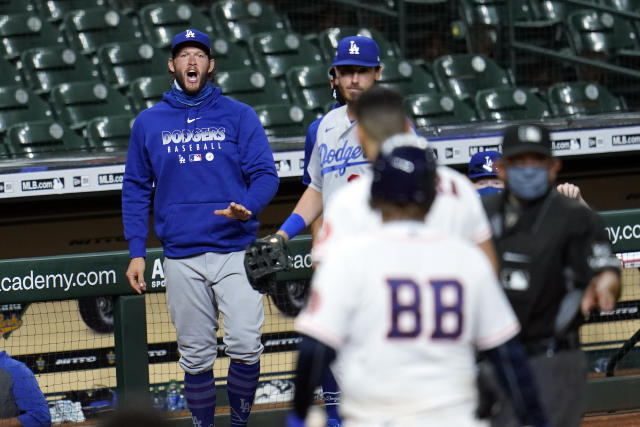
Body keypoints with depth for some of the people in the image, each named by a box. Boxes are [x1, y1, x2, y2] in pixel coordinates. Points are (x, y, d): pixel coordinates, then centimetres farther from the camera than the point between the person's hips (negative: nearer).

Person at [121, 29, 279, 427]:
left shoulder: (239, 116, 6)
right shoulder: (149, 123, 10)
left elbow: (266, 174, 1)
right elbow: (136, 189, 13)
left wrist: (248, 208, -20)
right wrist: (136, 252, 5)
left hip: (235, 250, -1)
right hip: (182, 257, 1)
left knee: (246, 347, -12)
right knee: (196, 357, 3)